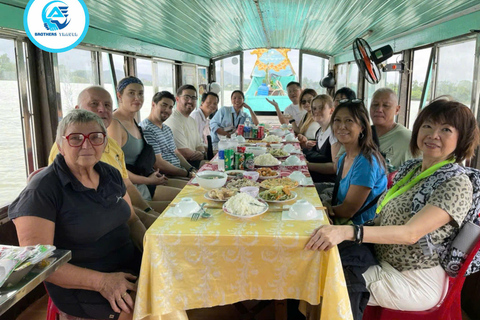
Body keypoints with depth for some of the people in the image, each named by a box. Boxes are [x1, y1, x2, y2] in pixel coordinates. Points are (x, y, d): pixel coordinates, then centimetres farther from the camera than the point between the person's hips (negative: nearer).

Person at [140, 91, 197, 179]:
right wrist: (188, 174, -18)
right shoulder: (146, 129, -15)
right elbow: (158, 164, -19)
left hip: (180, 171, 9)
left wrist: (191, 169, 4)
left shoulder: (167, 128, 19)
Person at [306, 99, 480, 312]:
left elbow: (410, 233, -30)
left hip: (414, 282, -6)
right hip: (382, 260, 7)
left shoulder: (457, 183, -18)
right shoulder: (410, 168, 5)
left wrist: (348, 232, -43)